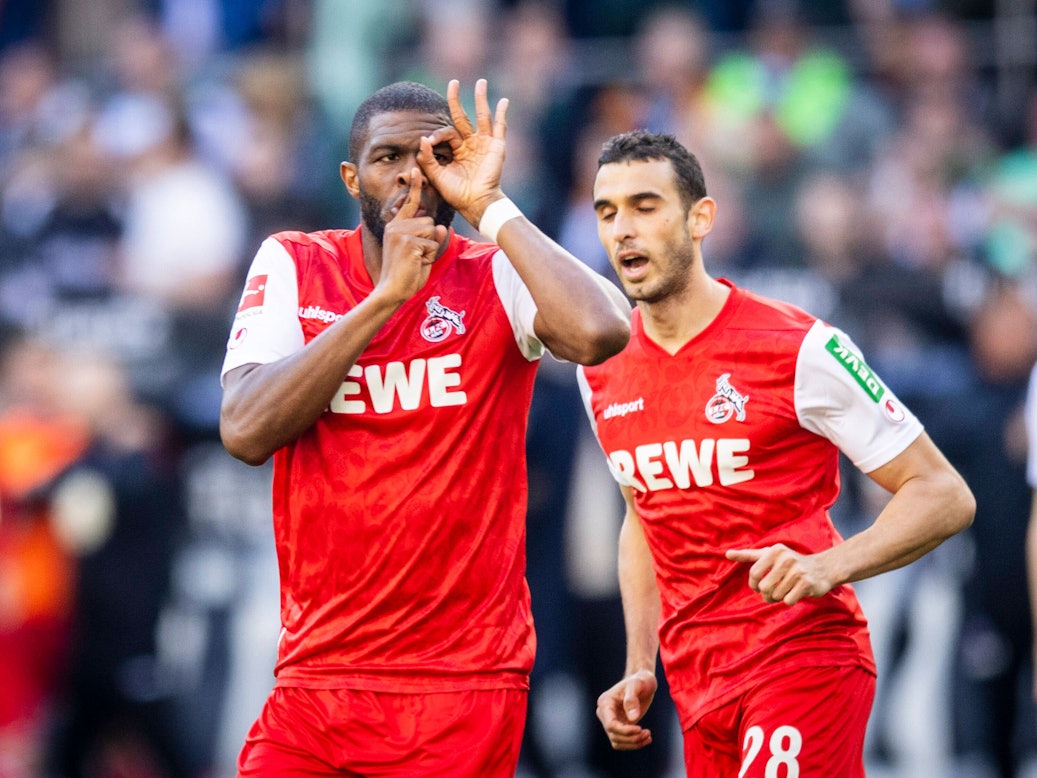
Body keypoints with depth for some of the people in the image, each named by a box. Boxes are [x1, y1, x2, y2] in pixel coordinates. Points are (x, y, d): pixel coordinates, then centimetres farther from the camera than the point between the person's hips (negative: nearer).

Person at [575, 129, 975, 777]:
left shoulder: (800, 349, -11)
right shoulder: (603, 374, 8)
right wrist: (640, 668, 13)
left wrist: (827, 566, -24)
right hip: (696, 686, 6)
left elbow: (944, 495, -9)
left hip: (803, 658, -6)